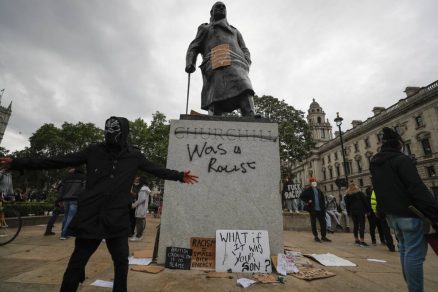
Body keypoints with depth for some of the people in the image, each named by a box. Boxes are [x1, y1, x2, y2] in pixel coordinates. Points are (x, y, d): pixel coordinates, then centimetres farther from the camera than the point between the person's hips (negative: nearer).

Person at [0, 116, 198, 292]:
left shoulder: (134, 156, 0)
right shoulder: (94, 151, -1)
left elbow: (157, 170, 9)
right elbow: (59, 162, 4)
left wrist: (179, 176, 10)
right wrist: (17, 163, 4)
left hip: (117, 219, 1)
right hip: (90, 216, 0)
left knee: (121, 261, 11)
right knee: (77, 262, 12)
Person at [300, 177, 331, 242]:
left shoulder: (319, 190, 11)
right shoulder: (308, 190, -4)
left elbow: (322, 199, 14)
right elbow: (301, 196, -4)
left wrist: (324, 207, 7)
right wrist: (307, 201, -12)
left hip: (320, 209, 4)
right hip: (313, 209, -4)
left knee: (323, 222, 5)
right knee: (313, 223, 5)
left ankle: (323, 236, 18)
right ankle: (315, 236, 17)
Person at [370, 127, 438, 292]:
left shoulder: (375, 163, 12)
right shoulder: (401, 160, -12)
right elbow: (418, 188, -20)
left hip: (391, 214, 8)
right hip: (409, 213, -8)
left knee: (404, 249, 19)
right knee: (414, 253, -2)